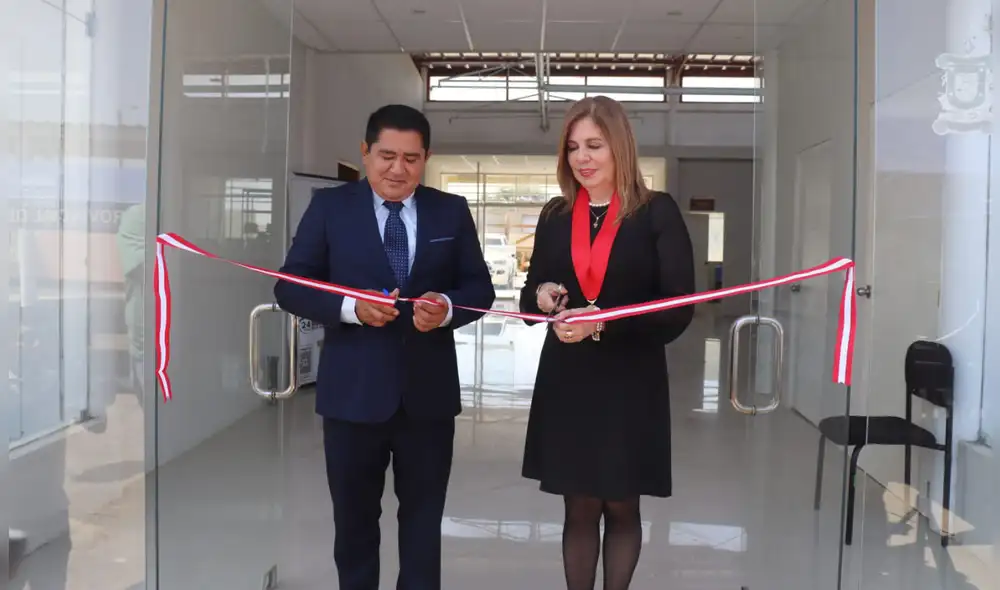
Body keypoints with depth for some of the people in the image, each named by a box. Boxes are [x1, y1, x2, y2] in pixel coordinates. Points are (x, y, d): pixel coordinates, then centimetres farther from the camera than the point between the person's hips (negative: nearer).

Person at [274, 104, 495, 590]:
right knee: (354, 520, 17)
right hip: (353, 393, -1)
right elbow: (290, 287, -3)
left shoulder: (452, 211, 4)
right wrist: (351, 307, -20)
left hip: (428, 393, 1)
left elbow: (480, 289, 4)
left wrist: (447, 308, -19)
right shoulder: (329, 207, 0)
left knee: (423, 522, 15)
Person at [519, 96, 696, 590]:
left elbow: (680, 309, -11)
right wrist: (542, 296, -11)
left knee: (622, 508, 12)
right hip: (567, 383, 3)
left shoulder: (657, 212, -6)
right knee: (579, 509, 11)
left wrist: (602, 323, -23)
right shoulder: (555, 216, 6)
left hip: (631, 384, -3)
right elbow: (531, 300, 13)